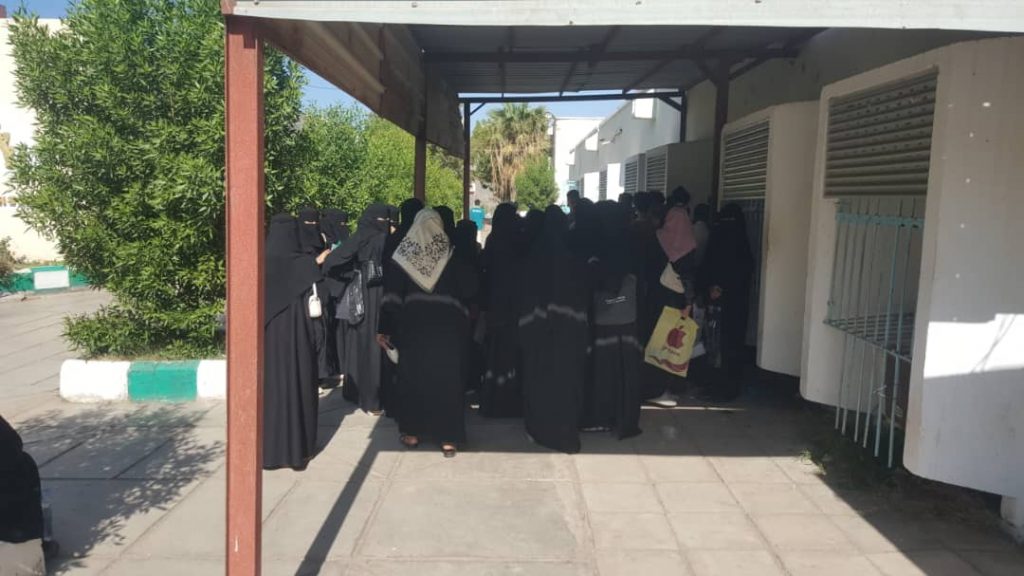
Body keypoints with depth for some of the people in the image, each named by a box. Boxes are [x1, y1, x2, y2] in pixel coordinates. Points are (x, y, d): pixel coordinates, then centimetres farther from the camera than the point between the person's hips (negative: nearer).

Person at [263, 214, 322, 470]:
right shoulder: (305, 264, -10)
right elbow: (314, 306, -10)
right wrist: (315, 338, 0)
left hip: (268, 337, 2)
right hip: (297, 337, -2)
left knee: (270, 386, 10)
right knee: (297, 385, 6)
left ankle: (268, 448, 16)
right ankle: (298, 448, 11)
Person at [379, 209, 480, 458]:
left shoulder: (403, 254, -2)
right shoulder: (452, 254, -3)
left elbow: (392, 294, -3)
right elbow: (471, 287, -1)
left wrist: (385, 328, 1)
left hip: (413, 326, 1)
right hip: (447, 327, -1)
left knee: (413, 376, 13)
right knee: (446, 378, 5)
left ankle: (412, 432, 19)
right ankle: (448, 437, 6)